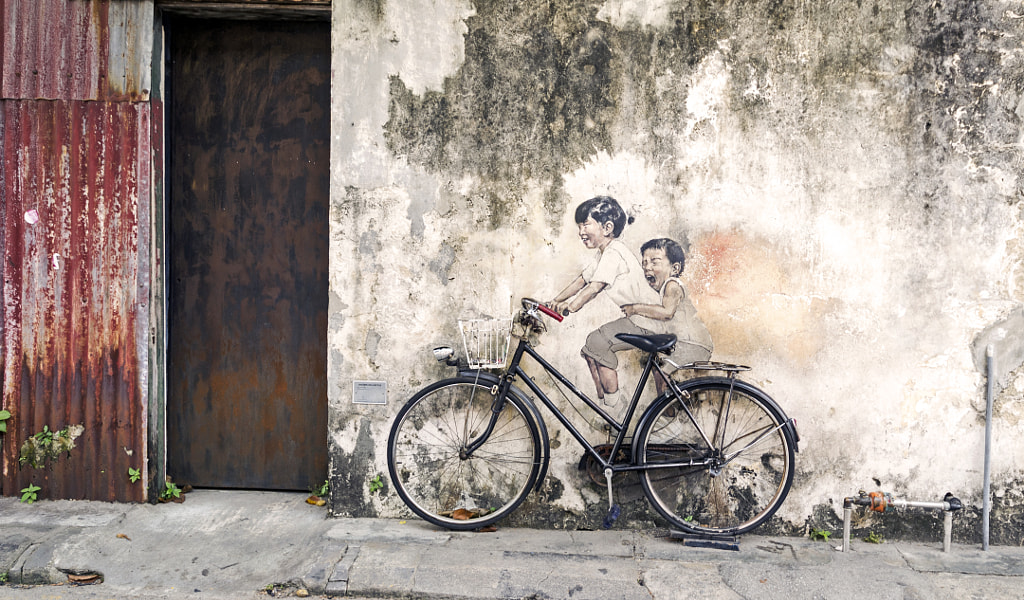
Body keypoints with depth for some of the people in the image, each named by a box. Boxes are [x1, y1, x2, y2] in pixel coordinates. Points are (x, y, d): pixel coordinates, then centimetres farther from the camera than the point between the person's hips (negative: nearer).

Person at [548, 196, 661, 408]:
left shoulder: (613, 252, -18)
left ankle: (613, 404, -11)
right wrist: (555, 301, 6)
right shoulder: (603, 253, 13)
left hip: (645, 322, -10)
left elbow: (595, 286, -30)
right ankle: (603, 400, 12)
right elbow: (581, 280, 13)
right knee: (590, 349, 6)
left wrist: (570, 306, -39)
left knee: (597, 342, -20)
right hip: (637, 318, 11)